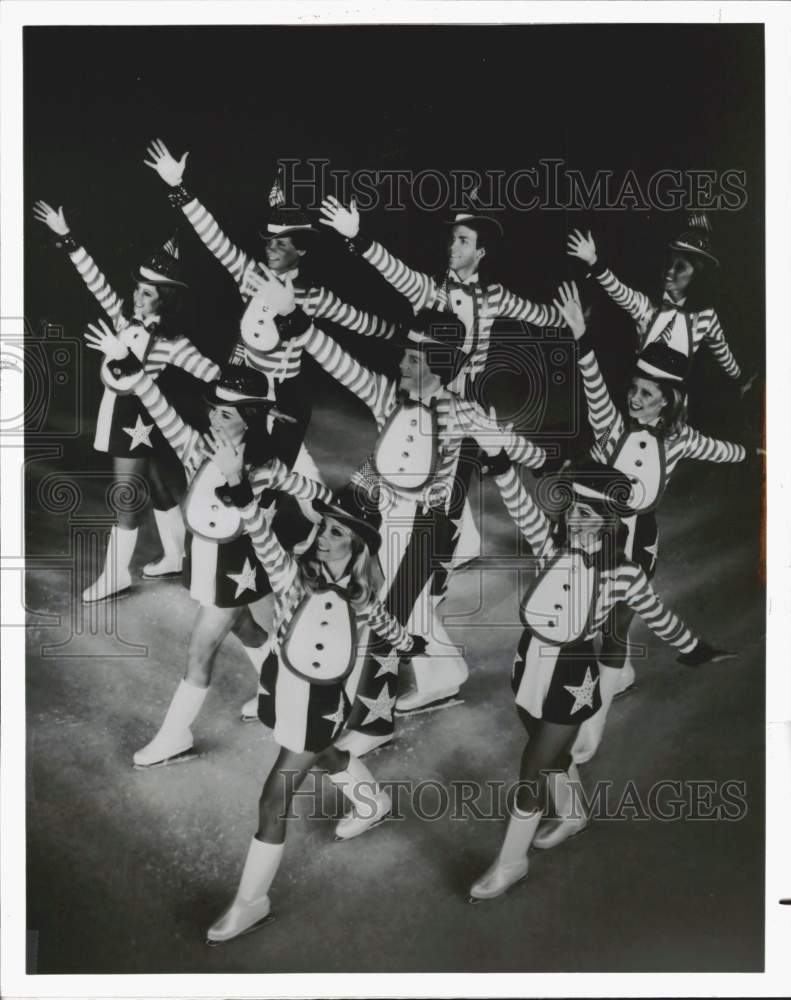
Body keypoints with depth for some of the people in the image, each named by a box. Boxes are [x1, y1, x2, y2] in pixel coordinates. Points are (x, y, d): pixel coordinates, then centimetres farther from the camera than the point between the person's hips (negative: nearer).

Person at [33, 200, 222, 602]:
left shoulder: (170, 340, -14)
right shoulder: (125, 316, 2)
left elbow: (204, 368, -17)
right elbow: (97, 280, 2)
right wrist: (66, 237, -2)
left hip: (137, 417, -7)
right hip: (118, 412, 7)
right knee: (155, 488, 17)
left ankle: (115, 575, 13)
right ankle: (174, 557, 31)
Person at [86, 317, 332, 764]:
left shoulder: (265, 467, -20)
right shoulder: (199, 448, -12)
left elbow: (306, 489, -3)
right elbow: (160, 409, -24)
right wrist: (125, 363, -36)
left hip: (235, 569, -5)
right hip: (204, 559, 6)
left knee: (200, 652, 3)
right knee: (244, 628, 26)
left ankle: (175, 737, 19)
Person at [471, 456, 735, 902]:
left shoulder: (622, 573, -16)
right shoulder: (551, 542, -10)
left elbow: (659, 616, 1)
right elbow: (522, 506, -27)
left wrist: (695, 649, 13)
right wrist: (500, 463, -45)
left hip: (570, 680, -4)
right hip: (531, 664, 4)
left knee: (531, 775, 4)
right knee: (552, 754, 26)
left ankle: (511, 863, 24)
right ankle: (573, 815, 55)